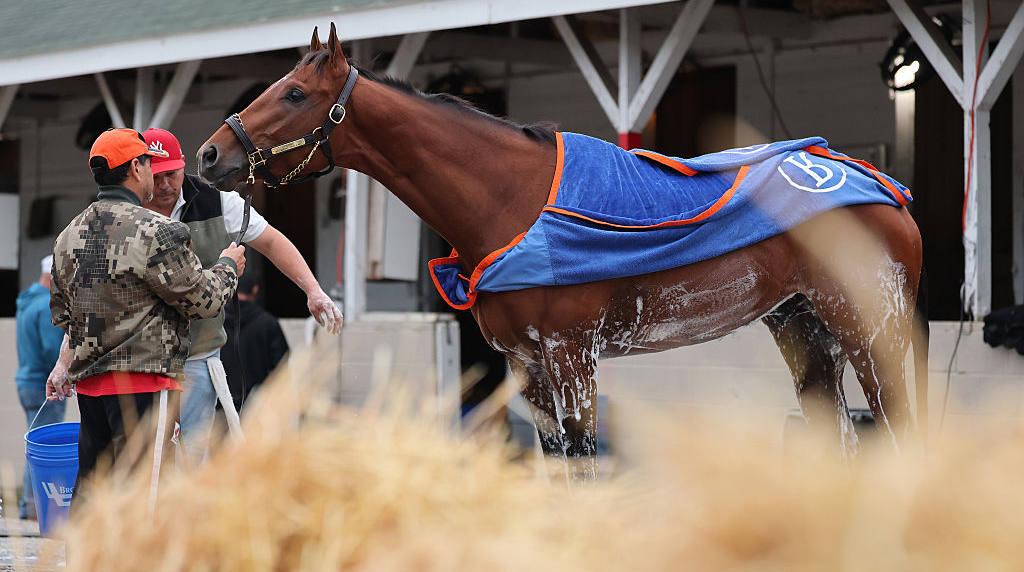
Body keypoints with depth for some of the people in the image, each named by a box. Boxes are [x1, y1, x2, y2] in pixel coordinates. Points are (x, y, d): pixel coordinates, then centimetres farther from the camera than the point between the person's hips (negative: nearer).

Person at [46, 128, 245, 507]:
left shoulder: (69, 236, 12)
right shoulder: (155, 233, -13)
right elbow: (203, 301, -7)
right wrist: (228, 267, 11)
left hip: (89, 384, 8)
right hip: (144, 381, -8)